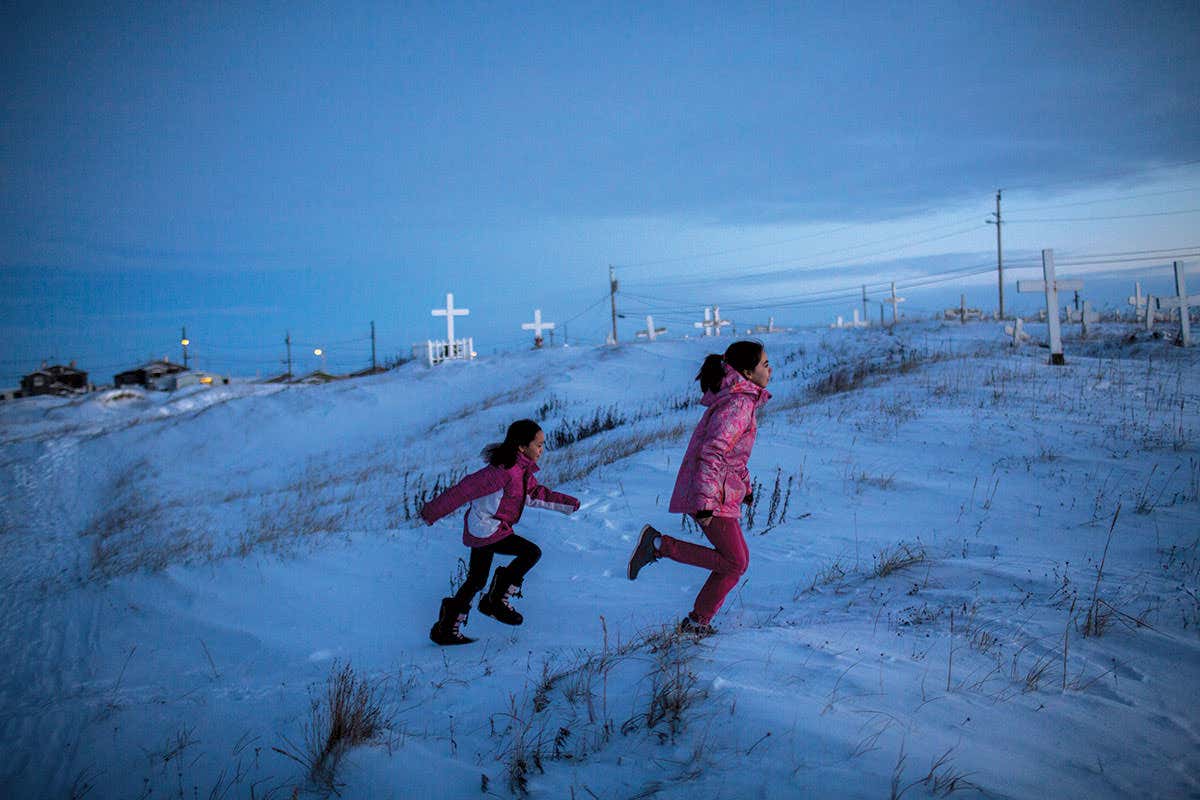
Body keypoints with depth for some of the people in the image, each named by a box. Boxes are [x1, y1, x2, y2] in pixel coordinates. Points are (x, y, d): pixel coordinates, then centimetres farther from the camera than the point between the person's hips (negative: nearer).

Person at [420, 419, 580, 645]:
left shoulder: (522, 470, 7)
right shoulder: (504, 471, -24)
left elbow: (535, 493, 22)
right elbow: (465, 489, -25)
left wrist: (568, 503, 17)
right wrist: (433, 512, -23)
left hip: (482, 530, 10)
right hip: (487, 530, -10)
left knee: (476, 580, 17)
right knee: (531, 552, -12)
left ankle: (446, 629, 26)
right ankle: (497, 600, -1)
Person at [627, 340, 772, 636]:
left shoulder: (742, 400, 14)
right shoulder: (738, 404, -18)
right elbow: (712, 452, -26)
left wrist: (745, 486, 30)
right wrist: (705, 503, -28)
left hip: (720, 491, 10)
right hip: (711, 493, -10)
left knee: (738, 559, 12)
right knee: (734, 562, -4)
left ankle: (697, 622, 17)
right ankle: (660, 544, -5)